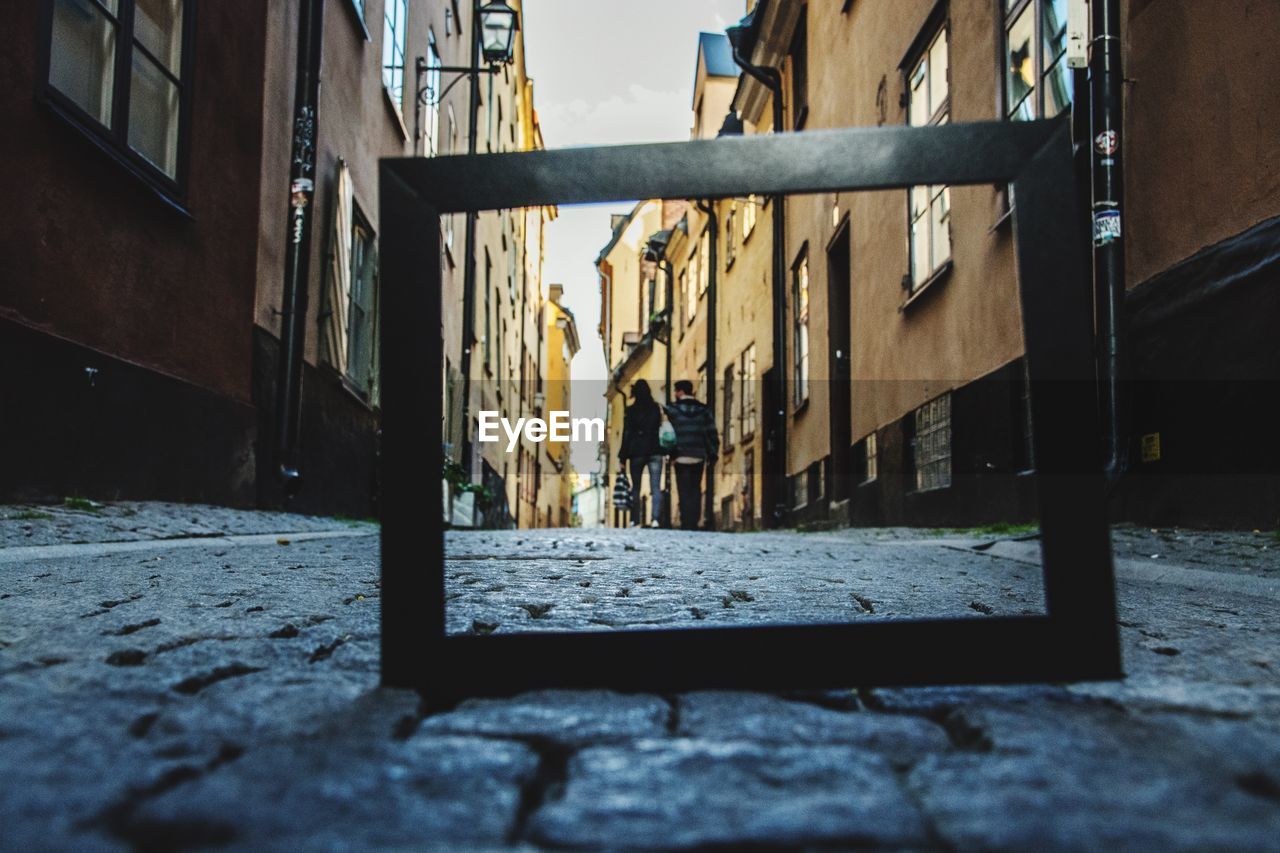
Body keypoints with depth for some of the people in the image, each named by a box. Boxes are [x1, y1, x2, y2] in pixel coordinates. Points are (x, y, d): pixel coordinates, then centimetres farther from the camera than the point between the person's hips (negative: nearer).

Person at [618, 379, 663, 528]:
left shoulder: (630, 411, -1)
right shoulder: (656, 408, 4)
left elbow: (626, 434, -2)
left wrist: (623, 456, 3)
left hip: (637, 452, -1)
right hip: (655, 452, 1)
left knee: (635, 487, 7)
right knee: (656, 487, -3)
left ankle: (635, 520, 5)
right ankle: (655, 518, -16)